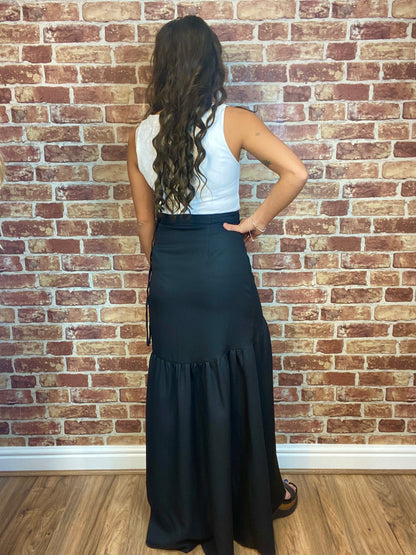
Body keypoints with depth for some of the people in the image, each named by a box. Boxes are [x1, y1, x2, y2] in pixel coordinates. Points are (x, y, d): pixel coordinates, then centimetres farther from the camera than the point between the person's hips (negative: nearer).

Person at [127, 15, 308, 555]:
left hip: (169, 273, 3)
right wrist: (258, 220, -6)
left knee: (176, 392, 16)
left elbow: (145, 219, 6)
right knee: (237, 389, 14)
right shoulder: (234, 121, -8)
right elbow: (296, 172, -18)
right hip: (222, 267, -3)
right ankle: (255, 502, 37)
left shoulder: (141, 134, 2)